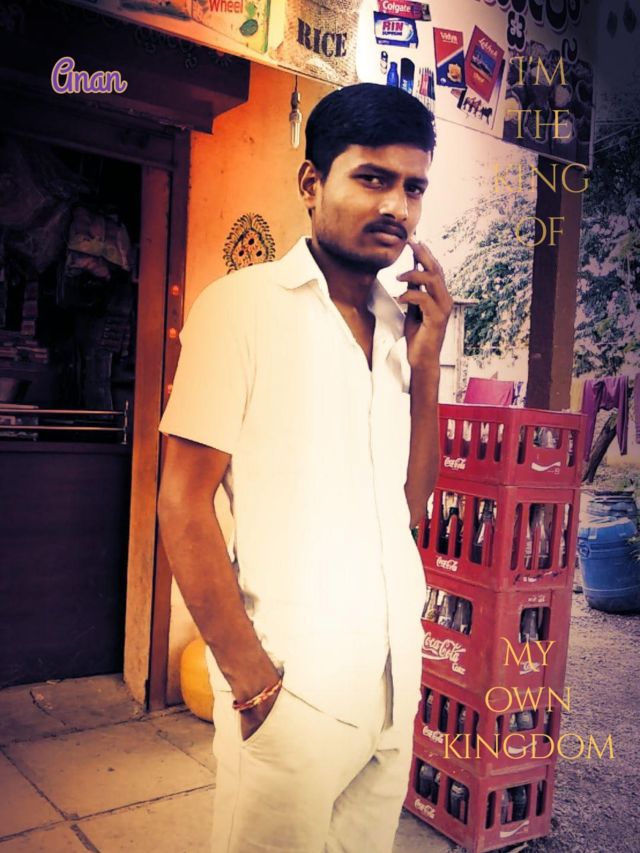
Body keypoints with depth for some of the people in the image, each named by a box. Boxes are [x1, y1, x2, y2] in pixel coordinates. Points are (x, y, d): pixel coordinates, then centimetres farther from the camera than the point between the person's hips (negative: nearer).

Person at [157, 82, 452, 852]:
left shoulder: (397, 322, 8)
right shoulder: (244, 305, -11)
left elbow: (411, 499, 8)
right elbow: (184, 503, -12)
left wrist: (426, 358, -2)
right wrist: (251, 674, -13)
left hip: (396, 668, 6)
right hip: (295, 684, -6)